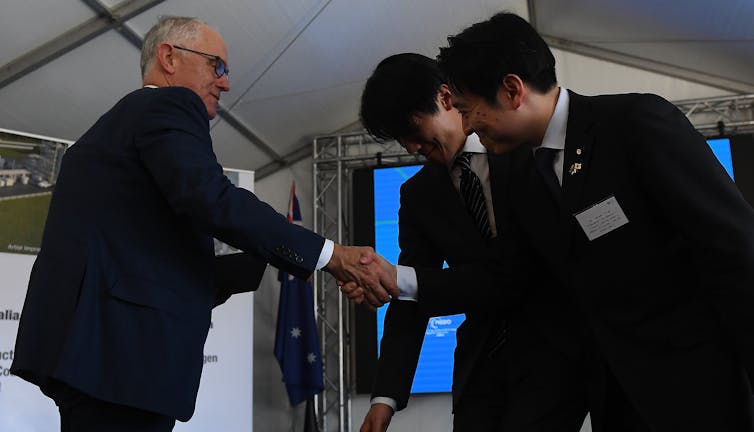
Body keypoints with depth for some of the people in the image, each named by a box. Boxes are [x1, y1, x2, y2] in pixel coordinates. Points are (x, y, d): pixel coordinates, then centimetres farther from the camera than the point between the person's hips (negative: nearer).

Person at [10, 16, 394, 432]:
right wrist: (330, 256, -16)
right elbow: (214, 202, -21)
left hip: (86, 340, 10)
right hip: (118, 345, -10)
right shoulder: (170, 106, -4)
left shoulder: (113, 123, 25)